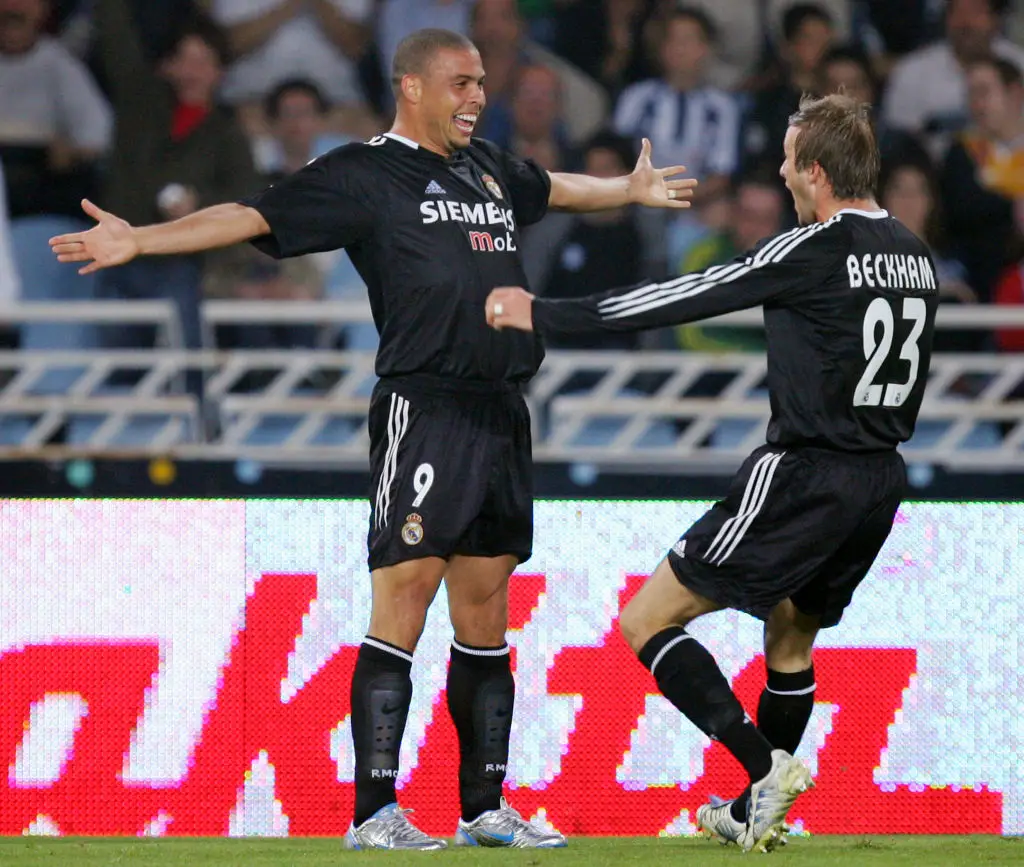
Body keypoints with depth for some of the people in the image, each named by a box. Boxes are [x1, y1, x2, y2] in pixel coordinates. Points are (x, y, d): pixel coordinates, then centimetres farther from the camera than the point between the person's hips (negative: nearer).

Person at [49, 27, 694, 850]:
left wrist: (630, 190, 59)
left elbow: (553, 188, 42)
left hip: (502, 411, 7)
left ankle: (485, 807, 16)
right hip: (423, 405, -7)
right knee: (404, 596, -11)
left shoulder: (488, 166, 20)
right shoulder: (363, 176, -1)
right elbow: (255, 217, -9)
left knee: (485, 611, 10)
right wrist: (139, 240, -21)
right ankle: (374, 812, -12)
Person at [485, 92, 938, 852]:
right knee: (791, 638, 27)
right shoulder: (914, 255, 8)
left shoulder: (816, 251, -15)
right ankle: (750, 815, 33)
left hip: (803, 476, -8)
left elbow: (684, 299, -13)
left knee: (647, 623, -3)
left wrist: (545, 316, -6)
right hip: (881, 481, 8)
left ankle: (766, 767, -14)